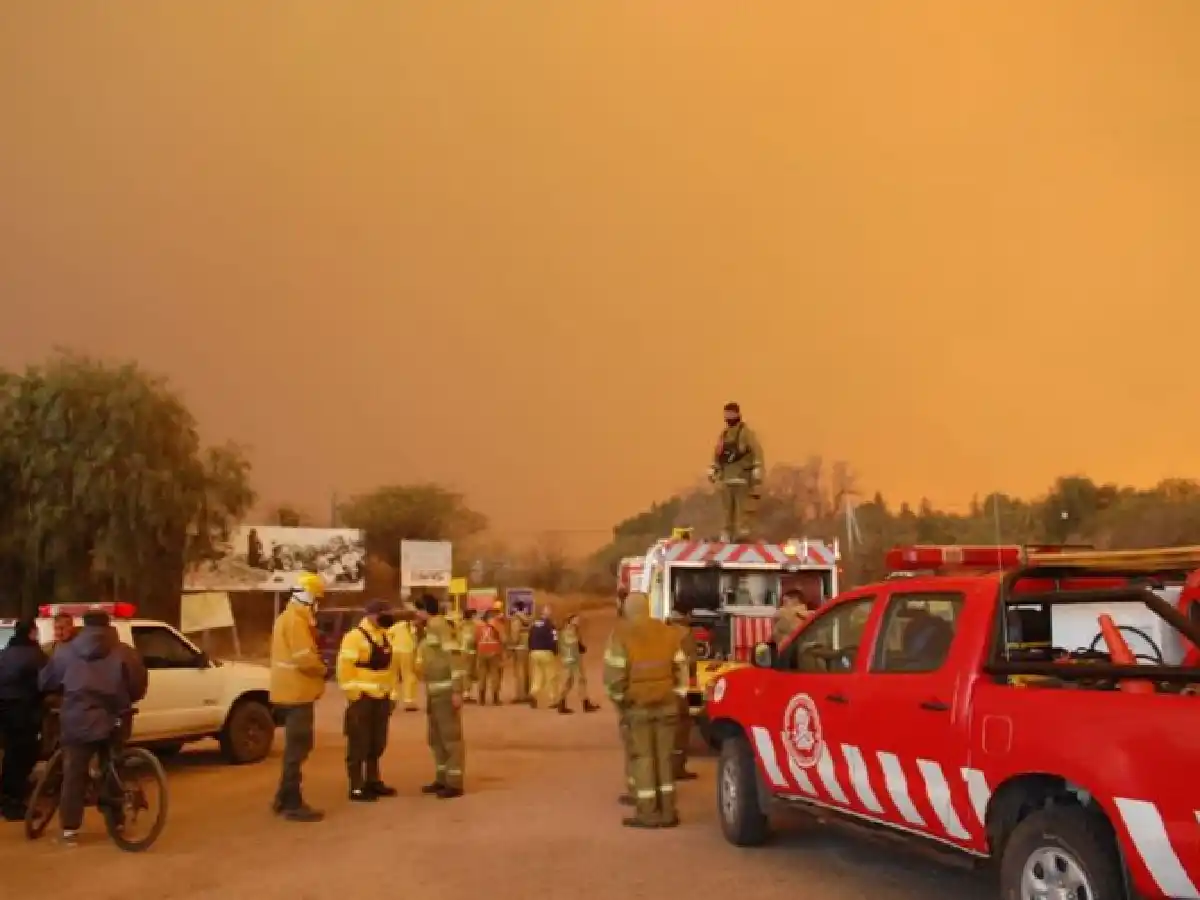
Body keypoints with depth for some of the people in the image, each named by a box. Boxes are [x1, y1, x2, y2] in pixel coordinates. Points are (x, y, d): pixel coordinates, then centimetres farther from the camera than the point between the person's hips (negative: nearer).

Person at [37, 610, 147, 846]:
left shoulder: (66, 652, 7)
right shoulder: (123, 654, 4)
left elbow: (45, 682, 16)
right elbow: (138, 687, 2)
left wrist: (65, 691, 35)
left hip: (77, 723, 0)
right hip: (112, 723, 0)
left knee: (74, 777, 7)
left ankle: (70, 830, 6)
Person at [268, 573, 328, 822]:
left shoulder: (289, 618, 17)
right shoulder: (295, 621, -17)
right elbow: (305, 658, -24)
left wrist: (317, 664, 6)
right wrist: (323, 669, -7)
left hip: (292, 692, 11)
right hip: (296, 693, -11)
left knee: (296, 747, 18)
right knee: (297, 748, -6)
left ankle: (284, 799, 24)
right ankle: (292, 804, -2)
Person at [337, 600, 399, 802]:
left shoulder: (386, 638, 14)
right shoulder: (354, 637, -11)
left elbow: (392, 666, 19)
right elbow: (345, 669, -17)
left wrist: (393, 693, 14)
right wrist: (354, 695, -17)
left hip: (381, 699, 8)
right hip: (362, 699, -8)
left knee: (377, 744, 15)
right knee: (359, 745, -3)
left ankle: (373, 781, 27)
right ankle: (356, 788, 2)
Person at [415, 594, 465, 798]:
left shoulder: (441, 626, -13)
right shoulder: (429, 630, 17)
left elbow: (455, 657, -19)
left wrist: (457, 690, -23)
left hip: (447, 691, -10)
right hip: (434, 692, 10)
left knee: (451, 736, -6)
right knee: (436, 738, 15)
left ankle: (455, 783, -3)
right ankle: (442, 779, 24)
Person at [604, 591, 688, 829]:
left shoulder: (621, 634, -7)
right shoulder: (668, 632, 7)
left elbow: (613, 672, -12)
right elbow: (681, 667, 9)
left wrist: (618, 697, 2)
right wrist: (677, 695, 14)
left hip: (637, 704, -4)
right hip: (666, 703, 4)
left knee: (642, 757, 3)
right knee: (664, 756, 10)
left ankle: (647, 813, 2)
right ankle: (667, 811, 12)